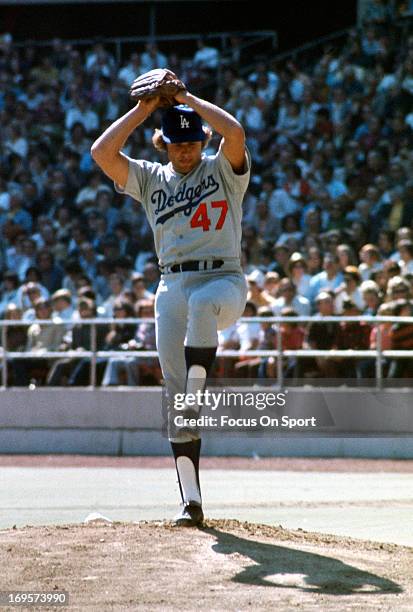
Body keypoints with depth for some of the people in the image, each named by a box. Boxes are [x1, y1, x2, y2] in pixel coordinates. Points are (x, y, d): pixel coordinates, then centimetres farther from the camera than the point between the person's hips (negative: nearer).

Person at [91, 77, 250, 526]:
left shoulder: (223, 170, 8)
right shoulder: (150, 178, 16)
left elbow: (234, 131, -14)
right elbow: (101, 152, 2)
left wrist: (189, 100, -5)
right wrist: (142, 110, 3)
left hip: (224, 280, -3)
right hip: (172, 286, 3)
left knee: (203, 302, -42)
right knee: (173, 391, -5)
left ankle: (196, 393, -42)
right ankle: (191, 499, -5)